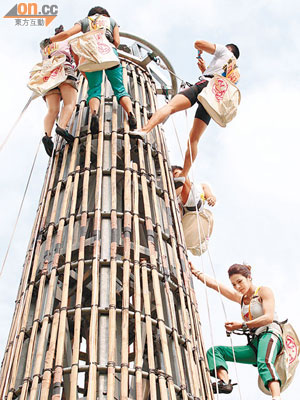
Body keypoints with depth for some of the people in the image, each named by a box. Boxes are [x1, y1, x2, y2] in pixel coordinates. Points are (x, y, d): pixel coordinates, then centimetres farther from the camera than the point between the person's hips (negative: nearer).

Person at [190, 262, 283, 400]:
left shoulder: (264, 291, 5)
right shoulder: (240, 298, 24)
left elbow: (269, 317, -11)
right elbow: (214, 284, 26)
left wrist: (242, 325, -17)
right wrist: (195, 272, 26)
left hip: (270, 334, -7)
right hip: (254, 344, 8)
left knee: (264, 363, -38)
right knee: (214, 351, -3)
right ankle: (225, 382, -28)